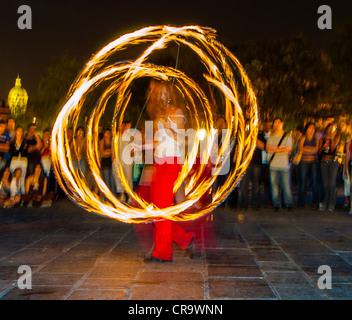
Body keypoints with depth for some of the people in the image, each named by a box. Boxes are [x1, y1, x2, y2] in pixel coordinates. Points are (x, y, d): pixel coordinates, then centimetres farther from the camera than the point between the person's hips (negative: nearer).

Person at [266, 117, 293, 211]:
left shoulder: (288, 136, 9)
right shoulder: (271, 137, 14)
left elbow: (289, 149, -3)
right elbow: (268, 148, 0)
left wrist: (274, 149, -4)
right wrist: (282, 149, -7)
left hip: (284, 165, -1)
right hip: (273, 165, 2)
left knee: (286, 186, -4)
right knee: (274, 185, -1)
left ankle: (289, 204, 6)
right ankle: (276, 205, 7)